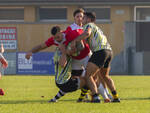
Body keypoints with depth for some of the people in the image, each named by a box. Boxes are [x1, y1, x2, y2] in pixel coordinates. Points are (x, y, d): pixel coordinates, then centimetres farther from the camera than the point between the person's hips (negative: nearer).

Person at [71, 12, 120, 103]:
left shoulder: (89, 25, 6)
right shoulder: (97, 28, 33)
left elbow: (87, 33, -17)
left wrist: (75, 41, -18)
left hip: (99, 51, -8)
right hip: (109, 51, 8)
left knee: (88, 76, -6)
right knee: (104, 75, 29)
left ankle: (96, 97, -20)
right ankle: (116, 97, 25)